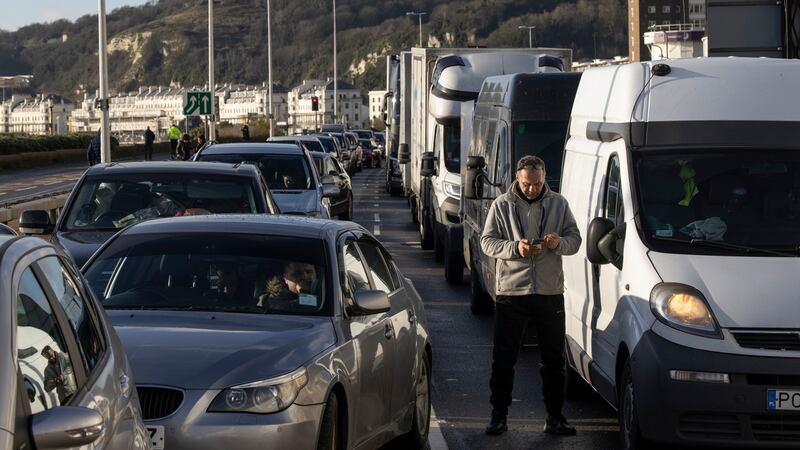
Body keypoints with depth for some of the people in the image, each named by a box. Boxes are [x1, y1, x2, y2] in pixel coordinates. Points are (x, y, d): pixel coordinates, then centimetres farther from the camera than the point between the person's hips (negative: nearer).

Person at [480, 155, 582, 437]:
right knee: (504, 360, 3)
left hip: (550, 293, 2)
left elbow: (575, 239, 7)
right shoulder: (502, 205, 0)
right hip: (511, 293, -2)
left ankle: (554, 417, 18)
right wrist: (515, 248, -19)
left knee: (554, 360, 8)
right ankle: (498, 416, 13)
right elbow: (487, 242, -2)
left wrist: (559, 243, -16)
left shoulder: (558, 204, 5)